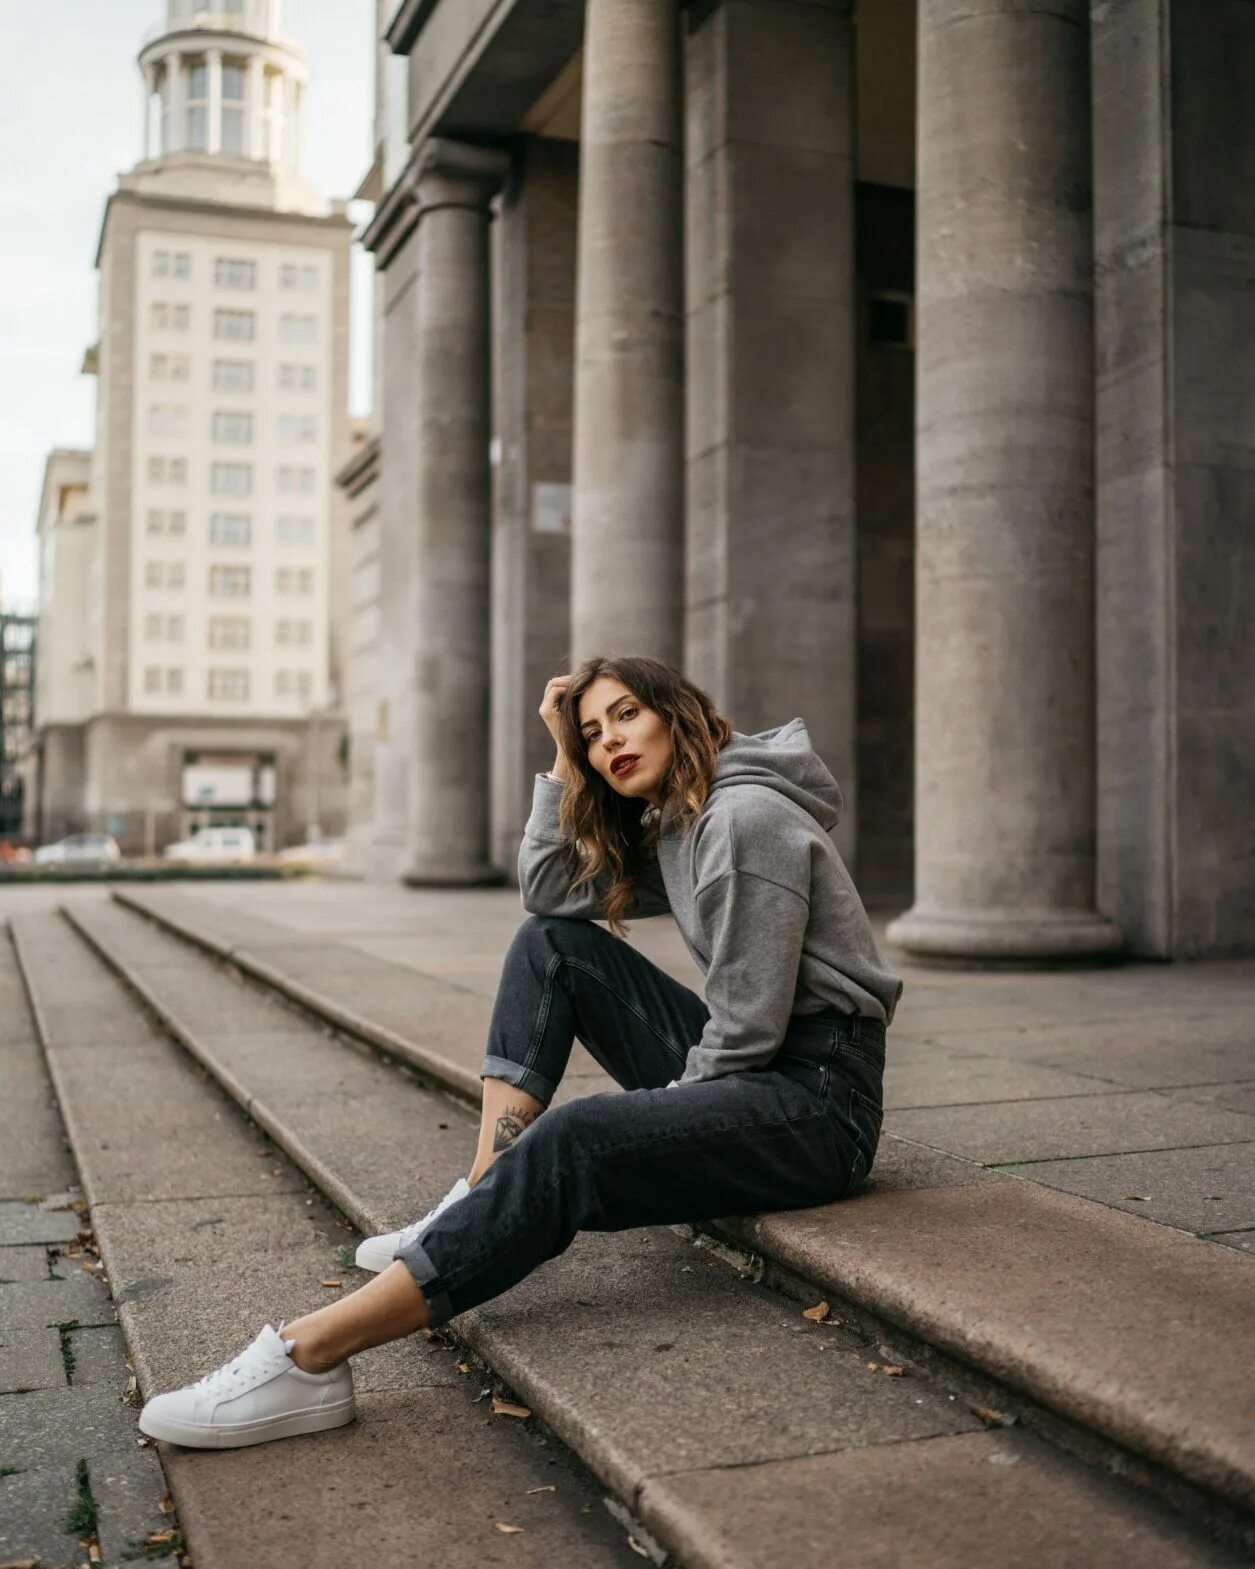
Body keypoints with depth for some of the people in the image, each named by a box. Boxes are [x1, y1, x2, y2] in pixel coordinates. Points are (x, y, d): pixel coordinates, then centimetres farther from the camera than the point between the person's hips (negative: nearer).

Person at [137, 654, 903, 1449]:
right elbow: (550, 891, 12)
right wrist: (566, 758, 7)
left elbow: (747, 1024, -18)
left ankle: (308, 1356, -32)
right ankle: (484, 1198, -3)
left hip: (817, 1093, -9)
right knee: (551, 944, 3)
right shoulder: (668, 830, 15)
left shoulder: (745, 817, -15)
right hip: (738, 1067, 9)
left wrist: (661, 1119, -6)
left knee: (572, 1145, -31)